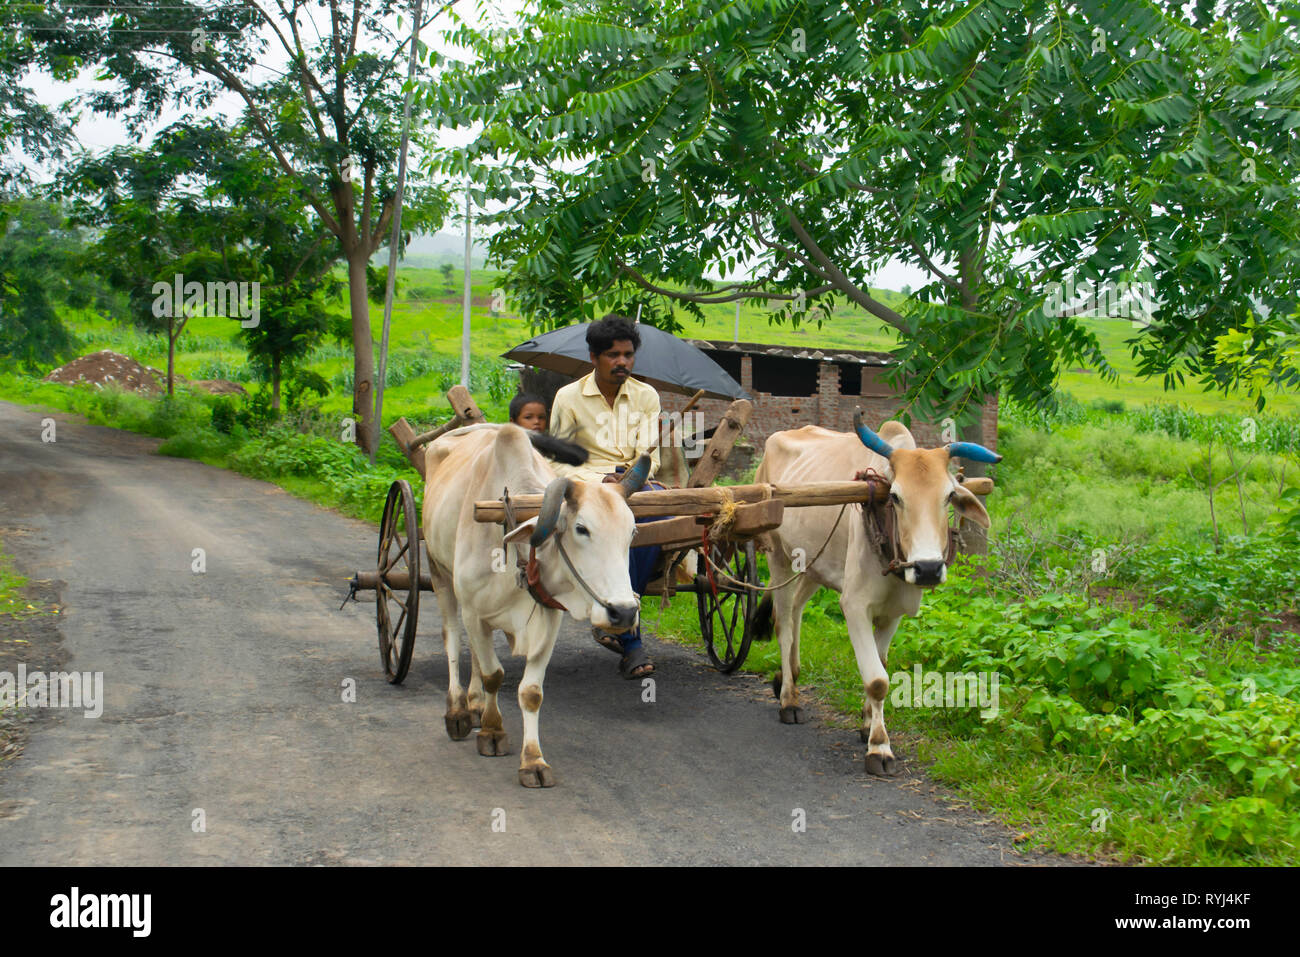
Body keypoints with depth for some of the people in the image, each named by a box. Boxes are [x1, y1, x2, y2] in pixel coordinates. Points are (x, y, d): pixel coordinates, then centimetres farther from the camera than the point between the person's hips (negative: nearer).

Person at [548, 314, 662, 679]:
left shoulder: (646, 396, 12)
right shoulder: (569, 397, 4)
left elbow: (649, 454, 5)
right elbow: (558, 462, 3)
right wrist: (598, 480, -14)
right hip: (587, 483, -2)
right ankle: (631, 643, -33)